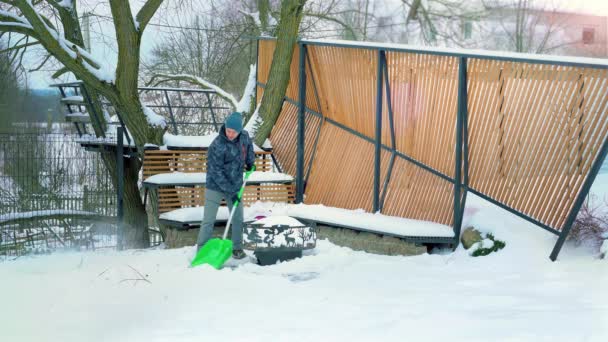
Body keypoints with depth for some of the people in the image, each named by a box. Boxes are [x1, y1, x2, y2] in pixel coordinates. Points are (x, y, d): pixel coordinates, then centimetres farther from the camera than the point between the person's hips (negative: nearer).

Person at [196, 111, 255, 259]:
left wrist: (250, 162, 15)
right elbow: (216, 172, -23)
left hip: (235, 186, 6)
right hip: (215, 187, -6)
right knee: (208, 220, -4)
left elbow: (249, 145, 21)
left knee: (238, 218, 11)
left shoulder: (244, 136, -7)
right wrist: (230, 191, -21)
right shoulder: (217, 146, -25)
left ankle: (237, 247, 24)